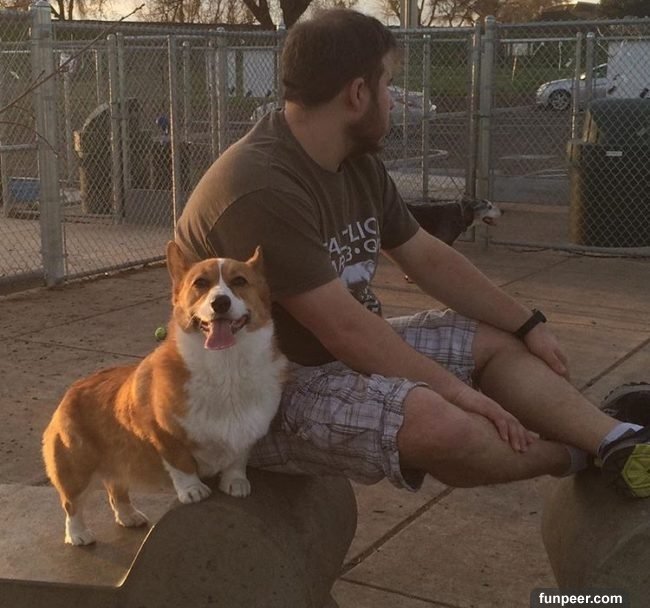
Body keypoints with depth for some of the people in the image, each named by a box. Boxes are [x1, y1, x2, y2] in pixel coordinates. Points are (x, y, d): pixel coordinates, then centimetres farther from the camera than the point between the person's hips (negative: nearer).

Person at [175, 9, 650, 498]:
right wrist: (457, 390, -21)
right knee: (438, 423, -30)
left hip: (340, 352, 10)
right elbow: (343, 327, -28)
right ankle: (585, 457, -4)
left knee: (498, 340, 4)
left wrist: (529, 324, 9)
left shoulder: (358, 165, 3)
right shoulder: (262, 190, -27)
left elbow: (428, 258, 10)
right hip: (263, 390, -9)